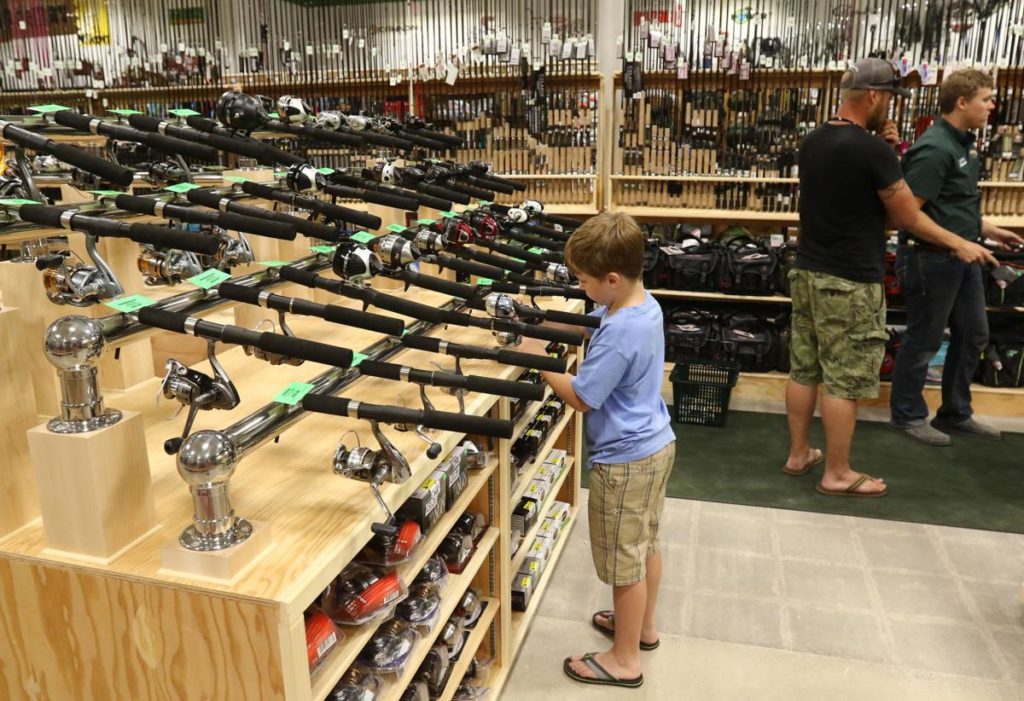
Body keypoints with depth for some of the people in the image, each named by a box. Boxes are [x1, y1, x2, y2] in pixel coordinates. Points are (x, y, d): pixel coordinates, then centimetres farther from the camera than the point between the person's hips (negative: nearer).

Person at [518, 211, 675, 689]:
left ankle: (625, 660, 24)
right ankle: (643, 626, 44)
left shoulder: (619, 335, -30)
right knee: (646, 544, 24)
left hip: (625, 458, -10)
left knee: (624, 560, 7)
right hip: (655, 443, 10)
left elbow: (581, 397, -23)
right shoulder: (644, 303, 0)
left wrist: (539, 361, -12)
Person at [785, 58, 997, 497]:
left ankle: (798, 455, 24)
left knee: (804, 369, 13)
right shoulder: (871, 150, -16)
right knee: (844, 380, 1)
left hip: (807, 271, 8)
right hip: (849, 282, -8)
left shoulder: (813, 142, 8)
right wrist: (959, 244, 7)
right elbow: (908, 217, -8)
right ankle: (837, 475, 11)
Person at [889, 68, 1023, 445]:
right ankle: (907, 415, 20)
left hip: (962, 257, 10)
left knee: (973, 334, 17)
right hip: (932, 258, -10)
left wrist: (990, 230, 20)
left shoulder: (964, 142, 11)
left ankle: (956, 414, 31)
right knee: (924, 340, 3)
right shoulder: (935, 148, -20)